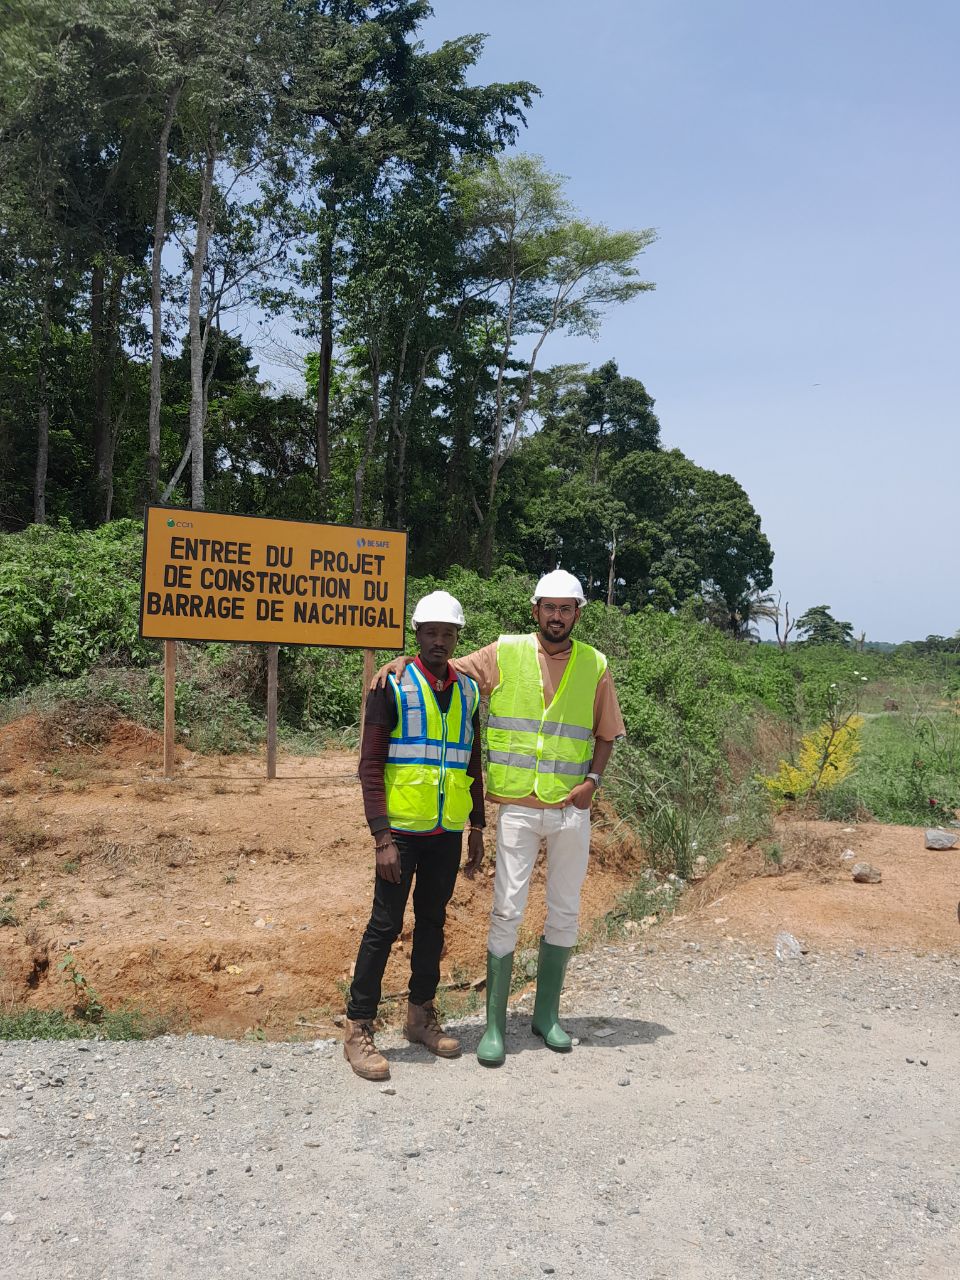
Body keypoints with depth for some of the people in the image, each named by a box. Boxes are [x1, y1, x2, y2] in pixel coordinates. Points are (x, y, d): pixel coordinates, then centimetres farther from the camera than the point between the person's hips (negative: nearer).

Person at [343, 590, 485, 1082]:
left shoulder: (468, 690, 9)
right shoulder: (392, 686, -7)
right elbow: (370, 765, -10)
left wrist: (477, 829, 13)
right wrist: (382, 838, -15)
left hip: (448, 833, 5)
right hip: (402, 830, -5)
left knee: (433, 922, 14)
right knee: (385, 925, -1)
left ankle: (421, 1014, 28)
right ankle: (358, 1028, 9)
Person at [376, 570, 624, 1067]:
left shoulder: (595, 666, 4)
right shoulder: (505, 653, -1)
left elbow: (605, 734, 11)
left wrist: (593, 779, -5)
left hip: (572, 810, 3)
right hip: (518, 806, -2)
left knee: (565, 912, 11)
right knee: (507, 911, -3)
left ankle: (546, 1013, 27)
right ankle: (494, 1024, 9)